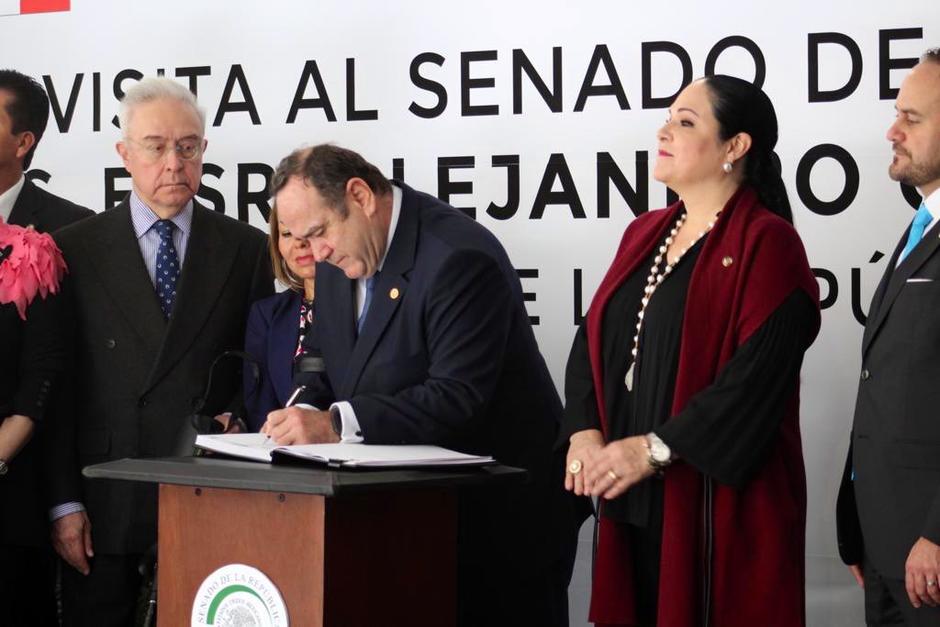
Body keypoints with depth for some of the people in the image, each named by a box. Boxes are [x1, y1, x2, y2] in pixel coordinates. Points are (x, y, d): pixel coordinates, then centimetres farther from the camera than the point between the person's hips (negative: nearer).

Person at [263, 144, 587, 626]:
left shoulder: (460, 258, -22)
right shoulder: (337, 258, 5)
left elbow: (457, 398, -28)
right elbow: (322, 362, 14)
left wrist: (336, 424, -33)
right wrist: (305, 416, -9)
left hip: (500, 514, -8)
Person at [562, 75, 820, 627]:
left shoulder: (765, 243, -8)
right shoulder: (644, 235, 15)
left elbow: (758, 373, -17)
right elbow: (592, 340, 13)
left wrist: (656, 448, -18)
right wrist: (585, 432, -4)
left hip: (719, 499, -6)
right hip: (636, 500, 6)